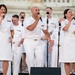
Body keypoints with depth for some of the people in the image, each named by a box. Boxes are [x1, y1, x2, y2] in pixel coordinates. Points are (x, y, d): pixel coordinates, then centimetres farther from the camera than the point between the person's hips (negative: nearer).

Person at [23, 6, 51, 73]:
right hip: (29, 42, -4)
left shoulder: (41, 21, 12)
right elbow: (30, 28, -23)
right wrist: (37, 19, -19)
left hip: (38, 42, 4)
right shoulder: (28, 20, -5)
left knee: (40, 59, -7)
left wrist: (48, 37, 0)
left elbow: (45, 31, 19)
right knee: (30, 59, -7)